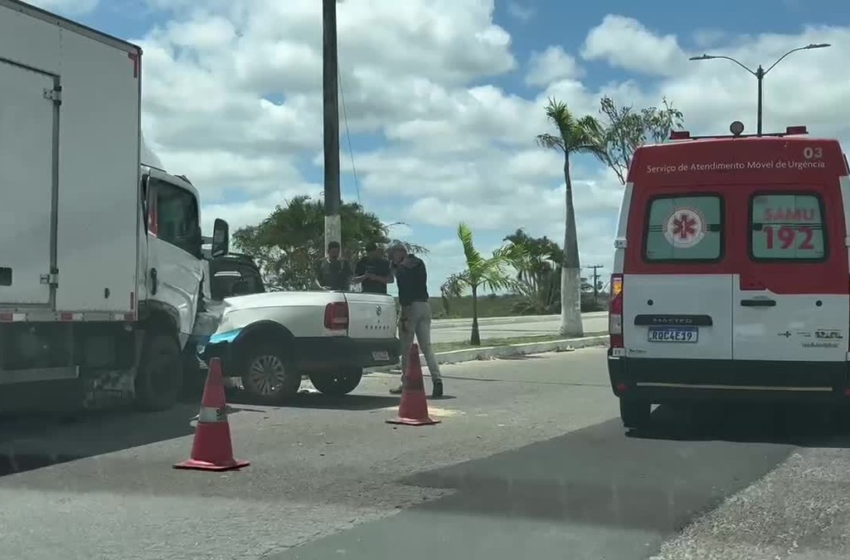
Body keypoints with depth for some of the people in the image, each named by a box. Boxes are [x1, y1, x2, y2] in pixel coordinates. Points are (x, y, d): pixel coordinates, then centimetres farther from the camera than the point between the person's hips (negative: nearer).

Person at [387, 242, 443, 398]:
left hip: (411, 307, -7)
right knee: (426, 346, 4)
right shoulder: (419, 263, 15)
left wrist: (404, 314, -21)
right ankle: (437, 378, -12)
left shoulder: (402, 268, -9)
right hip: (424, 305, 7)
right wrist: (394, 268, 18)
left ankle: (406, 383, 6)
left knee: (406, 348, 2)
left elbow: (405, 292, -18)